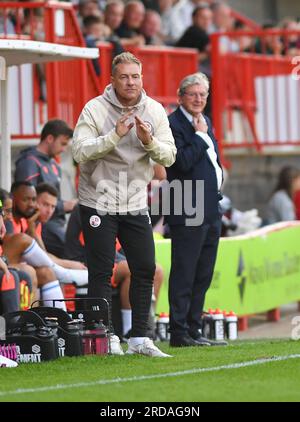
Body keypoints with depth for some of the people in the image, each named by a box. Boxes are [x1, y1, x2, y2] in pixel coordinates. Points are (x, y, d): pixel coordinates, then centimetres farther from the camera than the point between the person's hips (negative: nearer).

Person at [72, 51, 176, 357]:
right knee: (101, 272, -2)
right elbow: (79, 151, -19)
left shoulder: (154, 111, 2)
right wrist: (115, 136, -28)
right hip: (98, 202, -4)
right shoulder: (95, 109, -9)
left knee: (145, 269, 3)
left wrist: (149, 141, -22)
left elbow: (169, 156, -2)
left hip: (135, 204, 4)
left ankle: (139, 338, 11)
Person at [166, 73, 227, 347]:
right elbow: (183, 162, -22)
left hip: (211, 210, 9)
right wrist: (200, 135, -14)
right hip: (188, 212, -9)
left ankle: (193, 330, 18)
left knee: (203, 275, 12)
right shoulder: (172, 124, -10)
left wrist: (217, 178, 11)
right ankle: (179, 333, -3)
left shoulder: (205, 122, 17)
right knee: (184, 274, -6)